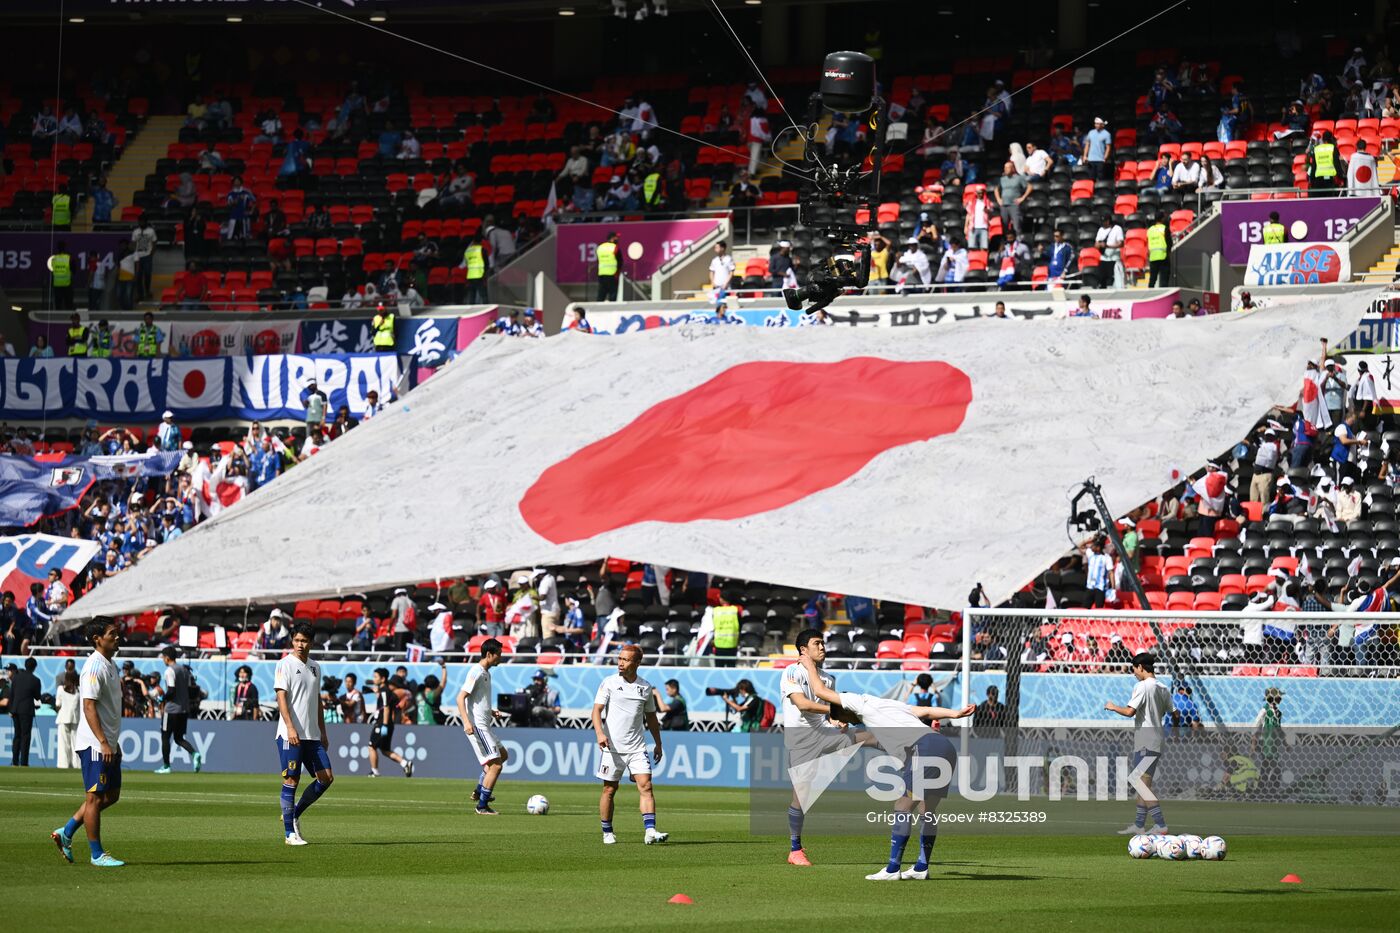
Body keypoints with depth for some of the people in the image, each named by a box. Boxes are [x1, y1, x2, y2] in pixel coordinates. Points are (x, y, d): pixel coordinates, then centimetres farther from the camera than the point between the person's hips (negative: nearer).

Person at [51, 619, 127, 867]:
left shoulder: (110, 666, 15)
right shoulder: (94, 667, -15)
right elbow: (89, 707, -21)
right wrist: (103, 742, -26)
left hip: (108, 743, 10)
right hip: (94, 744, -10)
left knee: (111, 795, 13)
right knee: (95, 797, -2)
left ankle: (66, 832, 20)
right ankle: (97, 854, 4)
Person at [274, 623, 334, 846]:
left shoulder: (315, 667, 16)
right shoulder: (285, 665, -4)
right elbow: (281, 697, -11)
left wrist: (322, 732, 18)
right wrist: (290, 728, -21)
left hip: (312, 735, 7)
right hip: (290, 734, -7)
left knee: (326, 778, 2)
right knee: (291, 780, -5)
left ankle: (293, 815, 16)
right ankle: (290, 833, -1)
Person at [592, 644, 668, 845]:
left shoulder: (645, 687, 9)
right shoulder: (609, 683, 0)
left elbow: (651, 717, 20)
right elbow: (597, 710, -7)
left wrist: (658, 744, 20)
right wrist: (600, 733, -24)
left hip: (637, 748, 2)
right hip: (612, 746, -2)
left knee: (645, 786, -11)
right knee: (609, 789, 3)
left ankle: (650, 832, -18)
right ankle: (607, 833, 16)